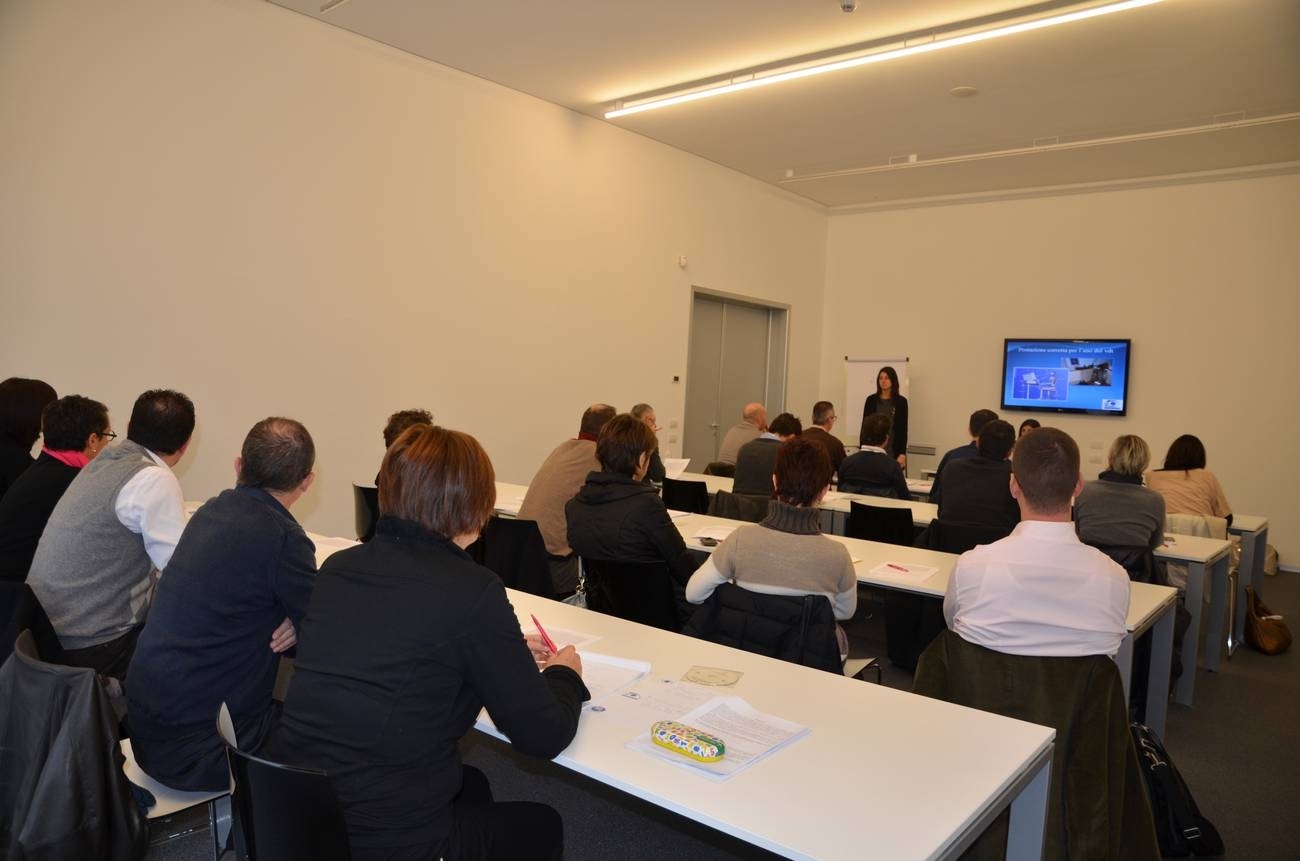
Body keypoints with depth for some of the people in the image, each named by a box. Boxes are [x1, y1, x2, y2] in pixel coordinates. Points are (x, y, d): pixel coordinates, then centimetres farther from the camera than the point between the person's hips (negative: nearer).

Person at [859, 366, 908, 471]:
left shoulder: (901, 402, 1)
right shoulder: (871, 400, 5)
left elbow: (903, 429, 0)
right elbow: (864, 425, 6)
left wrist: (902, 453, -6)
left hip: (893, 451, -1)